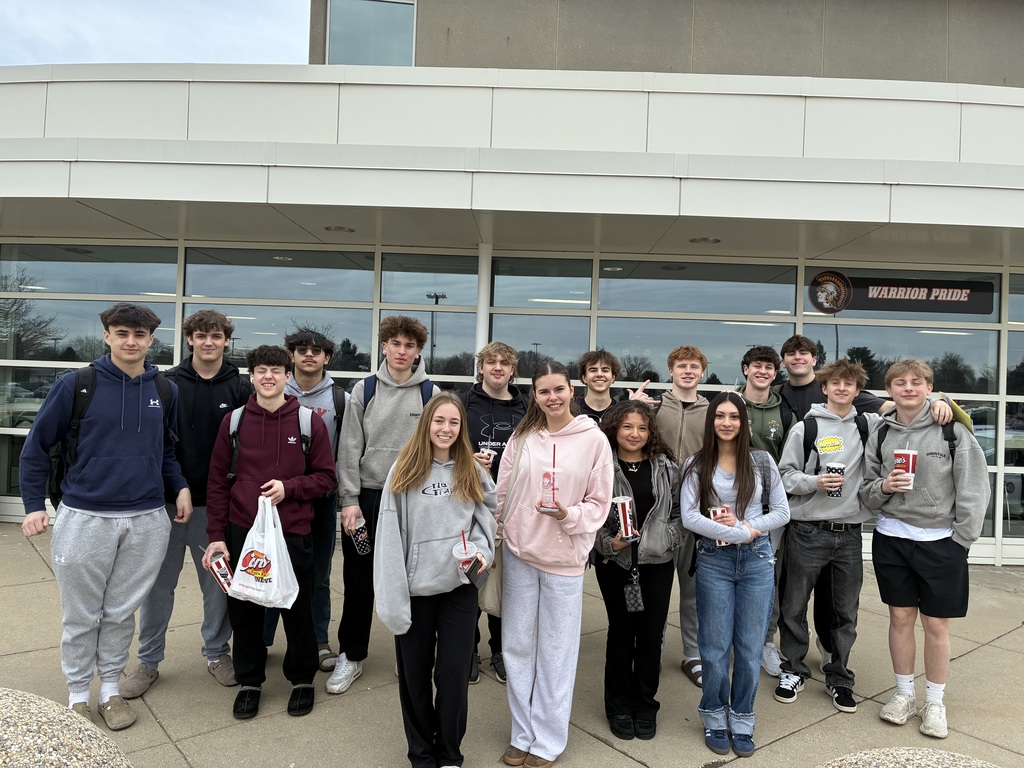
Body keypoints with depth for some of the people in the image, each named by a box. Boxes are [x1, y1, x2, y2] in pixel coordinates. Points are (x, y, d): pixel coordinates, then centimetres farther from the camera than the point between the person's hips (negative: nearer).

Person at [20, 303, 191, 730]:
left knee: (122, 612, 15)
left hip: (146, 520, 2)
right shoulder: (75, 384, -6)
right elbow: (36, 447, 2)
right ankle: (78, 693, 30)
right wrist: (34, 505, -3)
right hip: (84, 518, -2)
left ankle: (111, 687, 32)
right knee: (81, 615, 12)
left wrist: (181, 487, 1)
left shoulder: (165, 391, 4)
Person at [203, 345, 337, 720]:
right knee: (244, 610, 11)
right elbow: (218, 481, 5)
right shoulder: (234, 421, 2)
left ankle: (302, 679, 30)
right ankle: (250, 681, 32)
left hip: (293, 533, -2)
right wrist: (216, 536, 1)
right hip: (242, 531, 2)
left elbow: (326, 477, 0)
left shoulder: (309, 422, -3)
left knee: (297, 608, 9)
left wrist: (288, 487, -16)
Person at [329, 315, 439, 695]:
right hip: (366, 497, 1)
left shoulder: (430, 393, 1)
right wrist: (349, 500, -6)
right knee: (358, 581, 9)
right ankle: (350, 656, 26)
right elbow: (350, 447, 0)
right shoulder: (364, 390, 2)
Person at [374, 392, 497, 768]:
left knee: (454, 674, 5)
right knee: (415, 674, 12)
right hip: (415, 588, -1)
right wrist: (392, 593, -11)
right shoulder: (403, 471, -4)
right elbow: (389, 533, -7)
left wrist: (481, 551, -13)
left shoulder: (473, 473, 3)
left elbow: (487, 520, 9)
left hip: (459, 587, 1)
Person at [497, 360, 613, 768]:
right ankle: (522, 734, 29)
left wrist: (569, 515, -20)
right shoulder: (521, 437, 1)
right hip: (519, 553, 3)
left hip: (564, 557, -3)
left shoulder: (594, 440, -6)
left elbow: (599, 503, -3)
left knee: (555, 651, 9)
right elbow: (503, 494, 6)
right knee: (518, 647, 12)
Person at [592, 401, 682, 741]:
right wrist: (609, 542, -17)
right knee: (621, 633, 9)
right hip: (615, 562, -2)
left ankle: (645, 705, 28)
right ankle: (619, 706, 27)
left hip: (658, 562, 2)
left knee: (651, 634, 8)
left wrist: (665, 539, -8)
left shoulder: (665, 467, 2)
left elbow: (678, 512, 7)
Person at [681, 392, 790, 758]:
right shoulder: (698, 465, -1)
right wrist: (741, 533, -14)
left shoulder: (762, 461, 2)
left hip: (757, 559, 1)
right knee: (715, 648, 7)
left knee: (750, 647, 8)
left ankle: (742, 721, 27)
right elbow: (689, 516, -10)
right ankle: (715, 719, 27)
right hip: (713, 560, -1)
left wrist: (742, 524, -11)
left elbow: (782, 512, 3)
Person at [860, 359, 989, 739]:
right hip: (891, 537, 3)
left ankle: (934, 701, 25)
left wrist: (962, 538, -9)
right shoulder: (880, 434, 4)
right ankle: (904, 694, 28)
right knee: (901, 617, 11)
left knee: (936, 624, 7)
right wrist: (883, 486, -12)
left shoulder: (952, 430, -6)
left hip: (941, 541, -2)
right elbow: (867, 492, 9)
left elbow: (974, 488, -6)